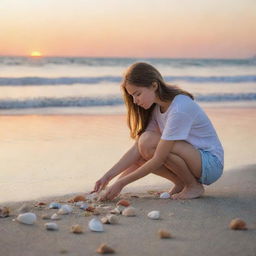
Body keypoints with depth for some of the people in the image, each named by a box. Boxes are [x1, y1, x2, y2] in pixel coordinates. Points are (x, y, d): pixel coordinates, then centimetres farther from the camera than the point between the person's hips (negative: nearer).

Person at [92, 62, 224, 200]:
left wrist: (121, 183, -24)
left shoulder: (180, 108, -27)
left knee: (149, 142, -28)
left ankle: (194, 186, -10)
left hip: (211, 164, -8)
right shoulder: (155, 107, 0)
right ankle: (181, 183, 4)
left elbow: (158, 160, -27)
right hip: (191, 158, 8)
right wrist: (108, 176, -13)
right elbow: (137, 148, -4)